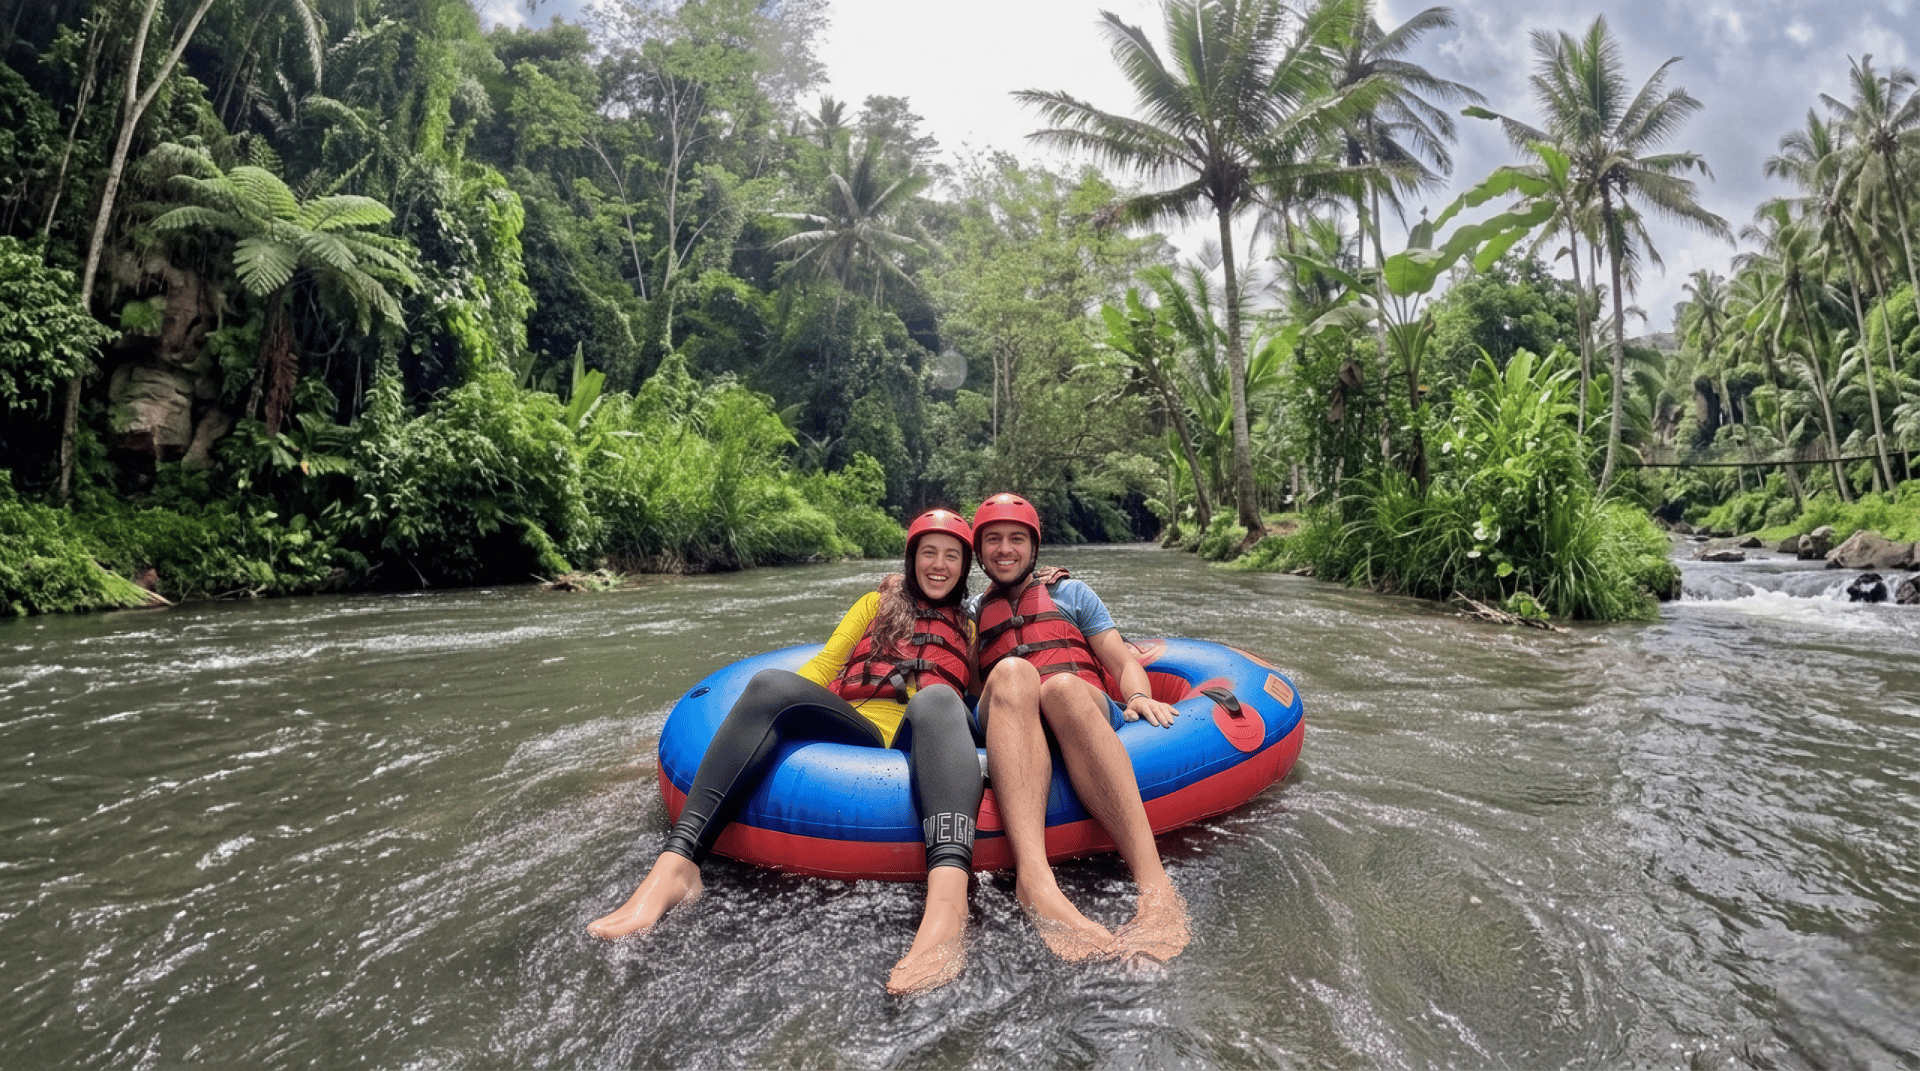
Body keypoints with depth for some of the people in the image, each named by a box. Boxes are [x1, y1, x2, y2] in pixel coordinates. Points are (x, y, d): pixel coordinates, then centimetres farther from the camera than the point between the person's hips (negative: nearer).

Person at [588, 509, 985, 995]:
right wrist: (786, 709, 2)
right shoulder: (877, 603, 32)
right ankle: (675, 867, -39)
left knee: (936, 698, -37)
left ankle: (947, 902, -62)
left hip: (923, 740, -1)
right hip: (855, 731, 2)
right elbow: (825, 664, 20)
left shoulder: (970, 629, 33)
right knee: (771, 683, -26)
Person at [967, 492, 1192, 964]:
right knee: (1011, 673, -36)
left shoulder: (1070, 592, 27)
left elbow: (1124, 663, 18)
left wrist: (1139, 696, -5)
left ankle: (1154, 885, -51)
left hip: (1085, 713, 0)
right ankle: (1034, 881, -57)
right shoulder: (970, 613, 30)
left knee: (1063, 685, -37)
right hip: (1006, 727, 0)